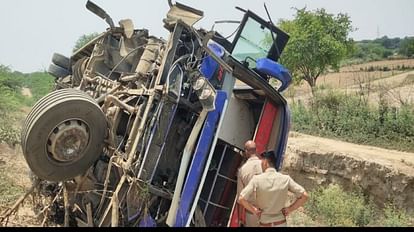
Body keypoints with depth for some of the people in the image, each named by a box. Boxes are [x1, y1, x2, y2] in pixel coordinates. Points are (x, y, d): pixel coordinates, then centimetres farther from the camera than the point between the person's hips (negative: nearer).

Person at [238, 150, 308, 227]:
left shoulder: (257, 179, -14)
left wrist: (254, 210, -5)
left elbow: (241, 199, -18)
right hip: (281, 223, 2)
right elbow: (304, 196, -6)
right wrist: (290, 209, 0)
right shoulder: (286, 179, -8)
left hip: (264, 224, -2)